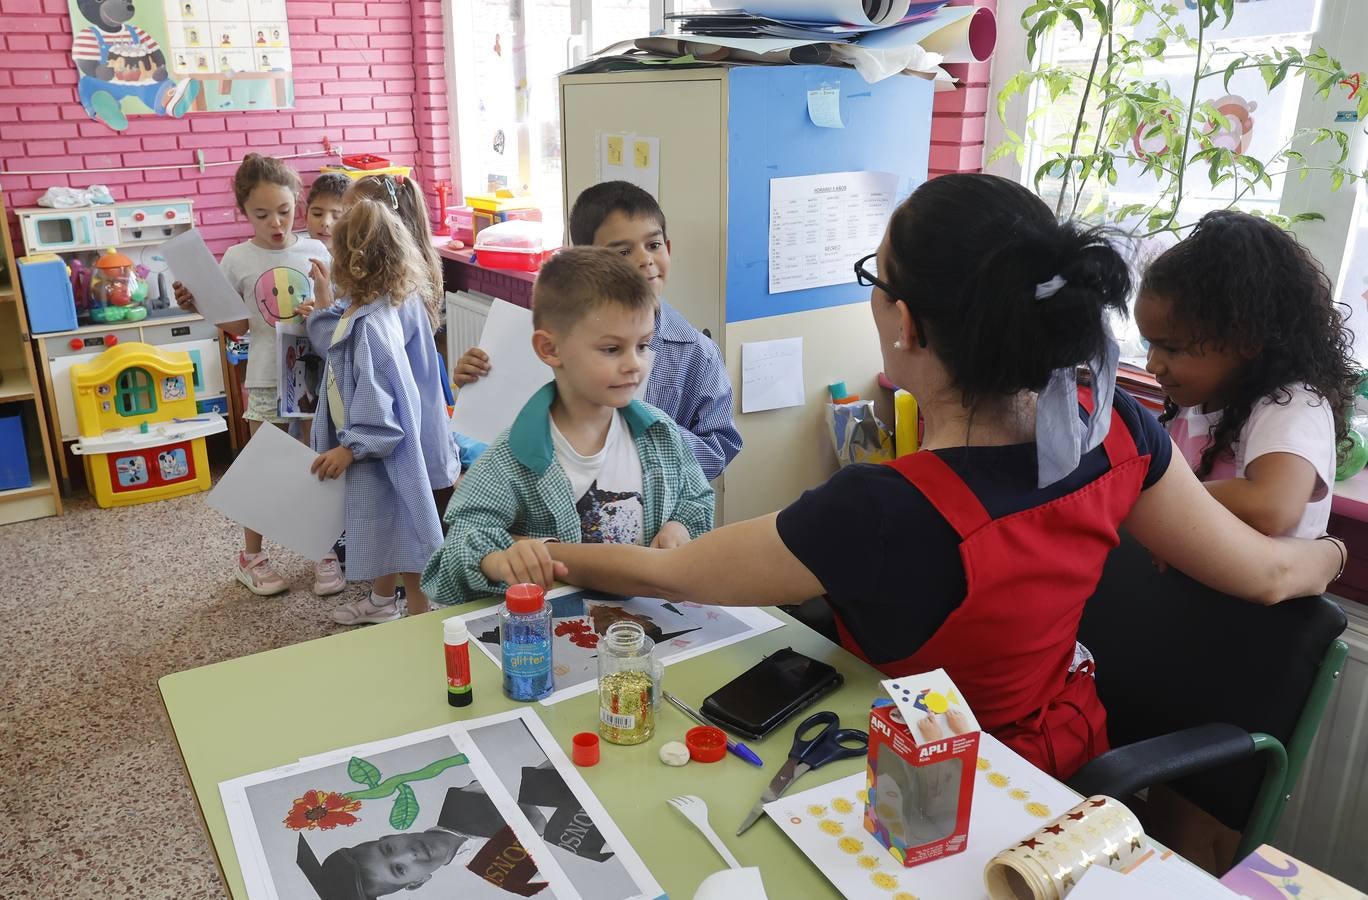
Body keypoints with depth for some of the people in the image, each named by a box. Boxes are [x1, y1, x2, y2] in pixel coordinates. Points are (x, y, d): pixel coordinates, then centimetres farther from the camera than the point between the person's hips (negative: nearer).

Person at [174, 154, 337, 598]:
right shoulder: (237, 258, -2)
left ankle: (325, 552, 22)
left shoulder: (315, 251, -1)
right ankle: (251, 556, 24)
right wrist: (200, 305, -12)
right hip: (267, 379, 0)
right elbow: (237, 325, 3)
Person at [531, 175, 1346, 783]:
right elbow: (1266, 573, -5)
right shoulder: (1115, 429, -21)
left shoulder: (883, 513, -39)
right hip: (1071, 741, 6)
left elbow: (672, 575, -24)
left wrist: (556, 557, -5)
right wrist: (1327, 554, 18)